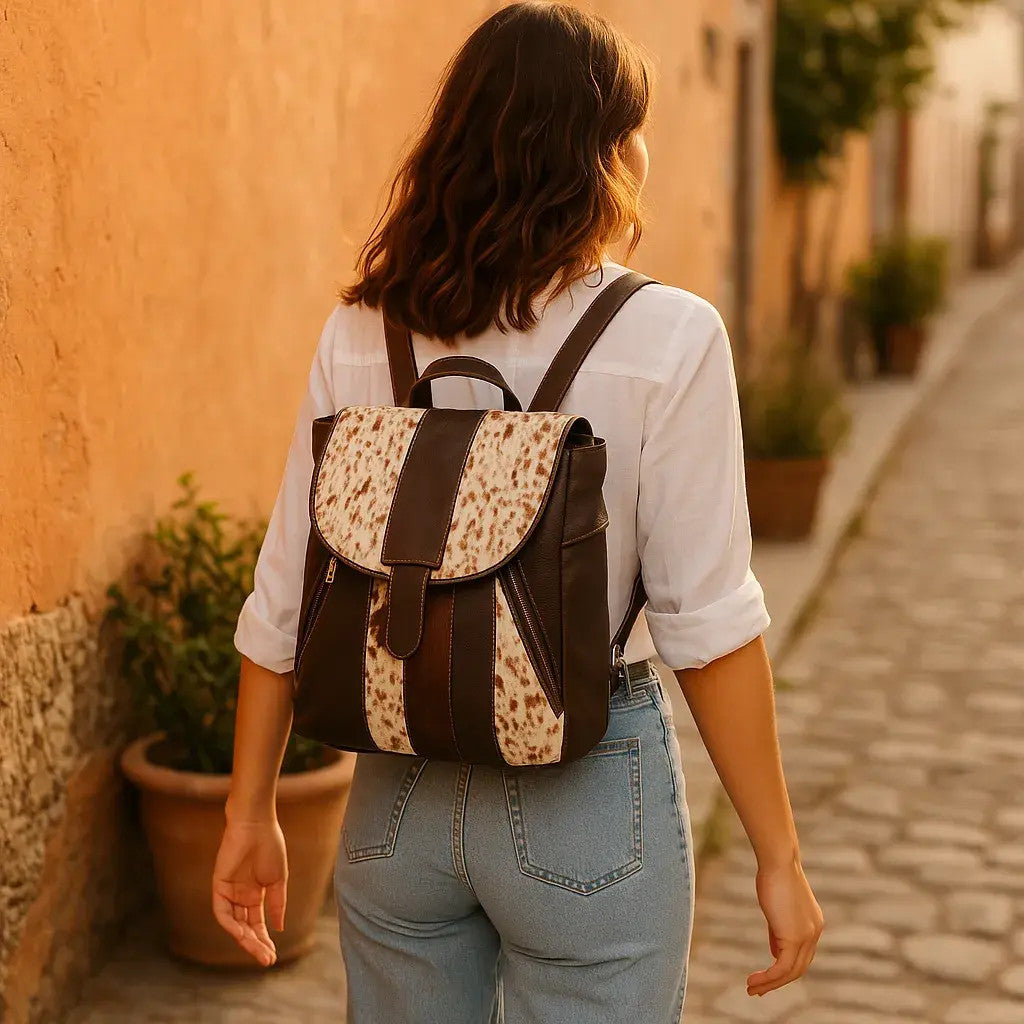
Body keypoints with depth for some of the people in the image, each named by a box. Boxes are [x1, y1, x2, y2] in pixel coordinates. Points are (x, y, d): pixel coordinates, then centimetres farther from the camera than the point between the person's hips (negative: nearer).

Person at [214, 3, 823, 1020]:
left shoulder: (359, 333, -3)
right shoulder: (665, 337, -13)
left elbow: (285, 598, 0)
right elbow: (706, 621, -14)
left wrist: (251, 812, 11)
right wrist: (779, 858, -5)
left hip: (399, 792, 4)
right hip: (586, 793, -4)